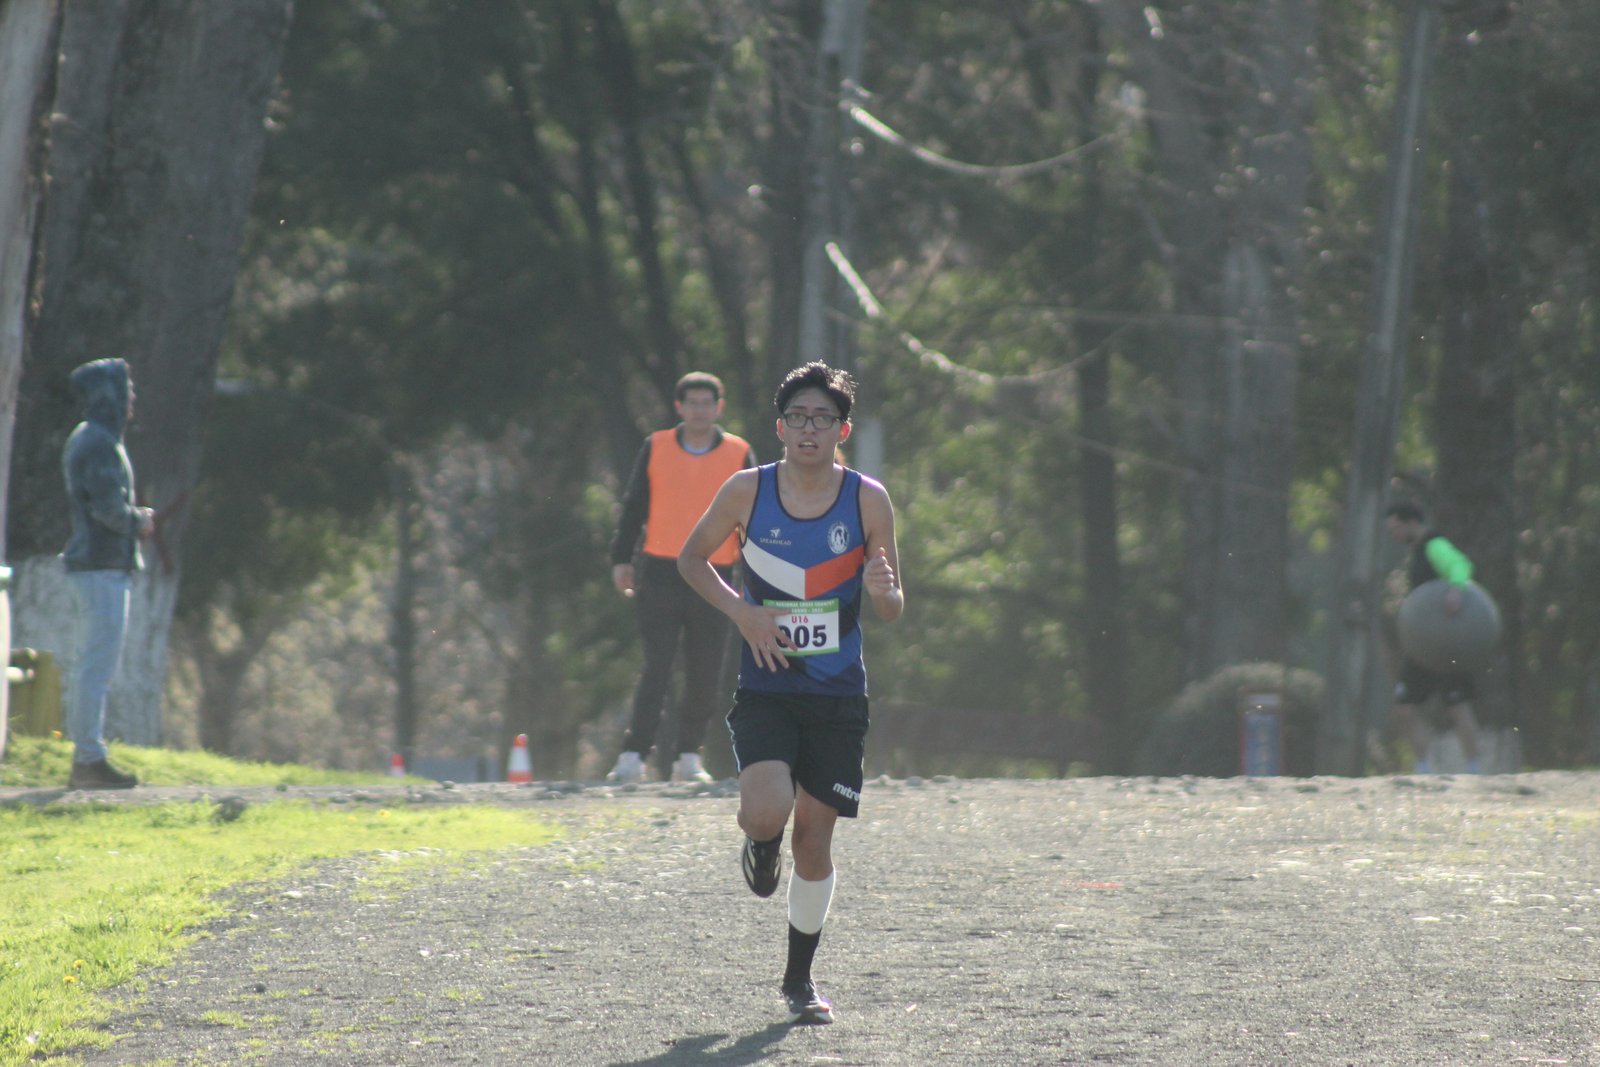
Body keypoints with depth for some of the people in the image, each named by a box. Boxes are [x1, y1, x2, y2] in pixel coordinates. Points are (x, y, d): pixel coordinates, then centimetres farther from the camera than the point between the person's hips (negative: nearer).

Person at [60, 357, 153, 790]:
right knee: (98, 666, -9)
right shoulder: (100, 444, -14)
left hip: (91, 563, 11)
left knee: (92, 666, 12)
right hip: (103, 565, -11)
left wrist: (135, 516, 9)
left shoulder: (84, 440, 18)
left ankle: (85, 759, 15)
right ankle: (90, 759, -10)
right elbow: (108, 507, -23)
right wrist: (138, 522, -4)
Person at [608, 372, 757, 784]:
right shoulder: (656, 448, 6)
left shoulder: (739, 455, 6)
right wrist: (621, 559, 6)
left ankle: (689, 758, 13)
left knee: (705, 678, 3)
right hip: (660, 575, -1)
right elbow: (633, 506, 11)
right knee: (656, 669, -8)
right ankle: (634, 756, -7)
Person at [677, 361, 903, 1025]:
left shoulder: (868, 501, -4)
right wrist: (742, 612, -6)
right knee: (767, 812, -22)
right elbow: (691, 558, 10)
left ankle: (800, 980, 22)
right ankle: (761, 843, 17)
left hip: (837, 696, 1)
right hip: (763, 690, -1)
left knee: (814, 838, 4)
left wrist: (883, 591, -22)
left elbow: (893, 612, 2)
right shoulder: (748, 492, -5)